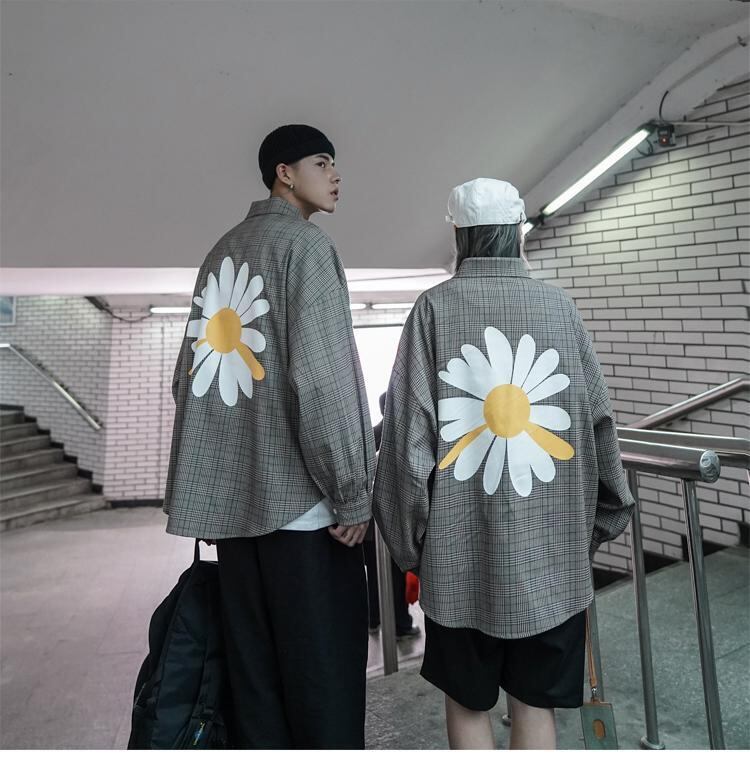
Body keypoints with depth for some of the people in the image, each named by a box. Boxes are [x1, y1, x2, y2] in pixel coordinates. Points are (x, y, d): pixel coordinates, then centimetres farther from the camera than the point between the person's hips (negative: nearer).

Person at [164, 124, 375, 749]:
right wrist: (351, 494, -11)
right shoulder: (305, 244, -5)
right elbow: (322, 378, -16)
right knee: (325, 680, 2)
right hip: (301, 501, -8)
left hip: (231, 500, 8)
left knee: (254, 676, 14)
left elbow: (192, 374, 16)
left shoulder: (220, 255, 18)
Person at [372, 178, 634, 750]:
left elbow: (408, 432, -10)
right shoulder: (560, 307, 0)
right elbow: (598, 422, 3)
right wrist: (601, 521, 16)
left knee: (467, 702, 16)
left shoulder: (435, 308, -6)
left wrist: (408, 541, 0)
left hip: (460, 552, -1)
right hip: (549, 553, 2)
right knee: (535, 704, 15)